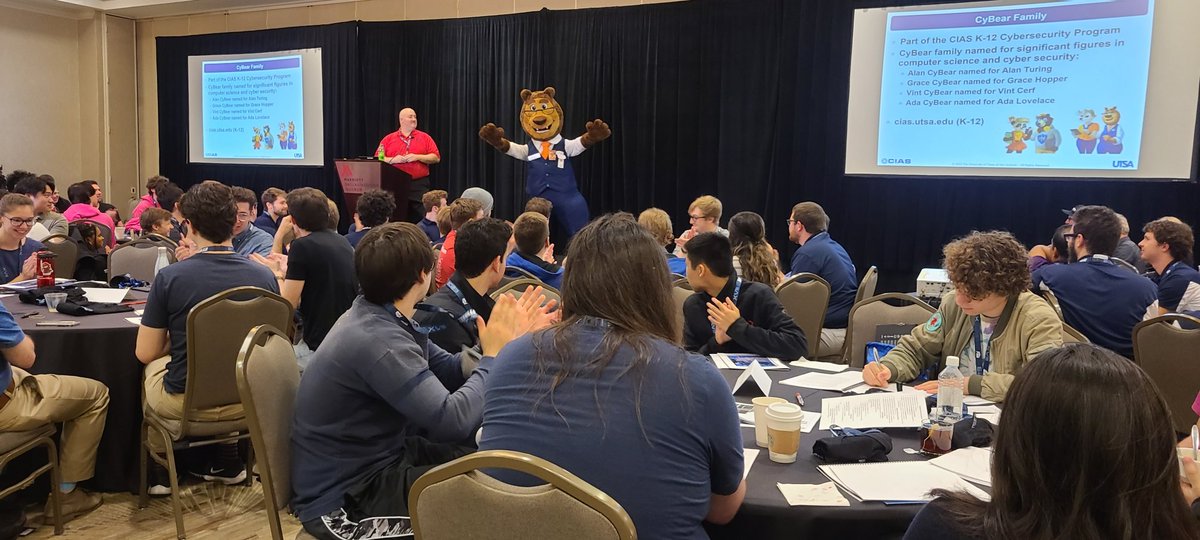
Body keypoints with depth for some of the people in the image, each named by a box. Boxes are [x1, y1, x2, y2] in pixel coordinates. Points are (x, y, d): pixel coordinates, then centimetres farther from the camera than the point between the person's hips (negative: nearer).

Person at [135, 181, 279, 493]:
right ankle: (226, 463, 38)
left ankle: (161, 470, 39)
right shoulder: (264, 277, -10)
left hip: (185, 403, -2)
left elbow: (145, 353, -6)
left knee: (151, 366, 32)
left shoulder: (169, 277, -17)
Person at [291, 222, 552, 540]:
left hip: (377, 459, 10)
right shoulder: (377, 341, -29)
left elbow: (451, 371, 7)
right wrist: (494, 355, -20)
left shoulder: (382, 319, 2)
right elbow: (453, 419, -34)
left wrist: (507, 341, -4)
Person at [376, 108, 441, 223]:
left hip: (419, 184, -1)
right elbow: (378, 159, 6)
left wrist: (417, 157, -8)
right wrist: (393, 159, -10)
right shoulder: (388, 139, 11)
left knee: (420, 219, -4)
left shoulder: (424, 137, 10)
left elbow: (436, 158, 3)